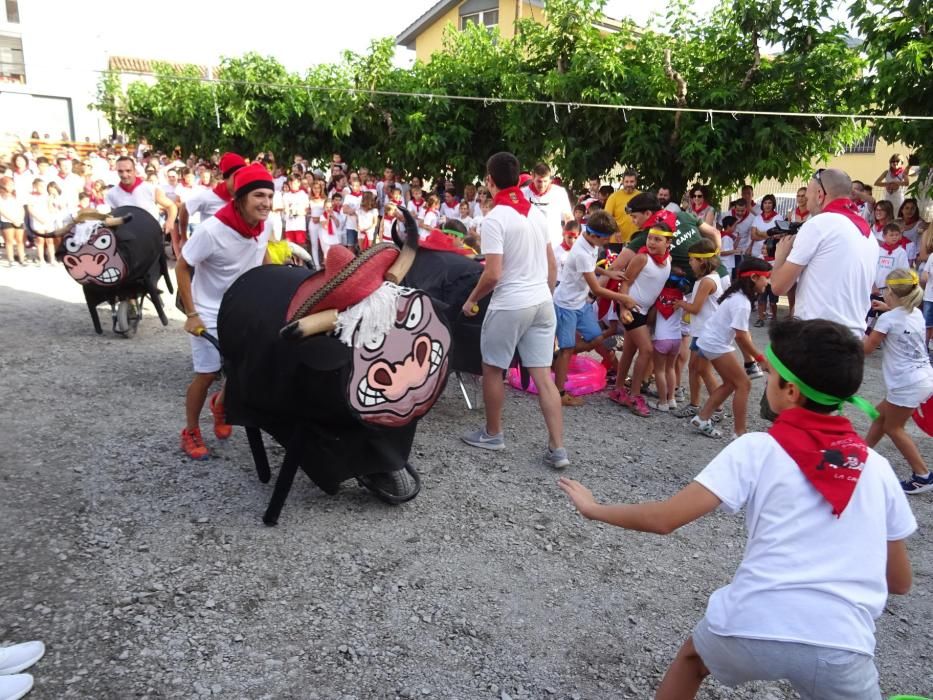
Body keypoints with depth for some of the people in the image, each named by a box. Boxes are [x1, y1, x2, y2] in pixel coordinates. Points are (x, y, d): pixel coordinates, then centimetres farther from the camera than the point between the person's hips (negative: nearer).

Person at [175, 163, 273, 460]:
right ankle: (191, 433, 21)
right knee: (207, 374, 0)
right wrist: (191, 314, -19)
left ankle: (221, 404, 39)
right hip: (210, 313, -5)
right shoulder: (212, 230, -28)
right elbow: (182, 268, -17)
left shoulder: (262, 226, -11)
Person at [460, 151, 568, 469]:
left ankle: (492, 434, 27)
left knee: (492, 369, 13)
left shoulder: (495, 218, -12)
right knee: (543, 375, 6)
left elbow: (493, 274, -18)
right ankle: (557, 448, 6)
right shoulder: (537, 213, 10)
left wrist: (471, 300, -2)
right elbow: (552, 265, 14)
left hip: (510, 305, -6)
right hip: (542, 302, 7)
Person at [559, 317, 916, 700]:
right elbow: (900, 581, 15)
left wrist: (593, 508, 10)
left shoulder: (757, 448, -3)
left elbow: (663, 519, -6)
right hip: (841, 648, 2)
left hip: (750, 628, -1)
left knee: (692, 657, 31)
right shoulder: (878, 468, 7)